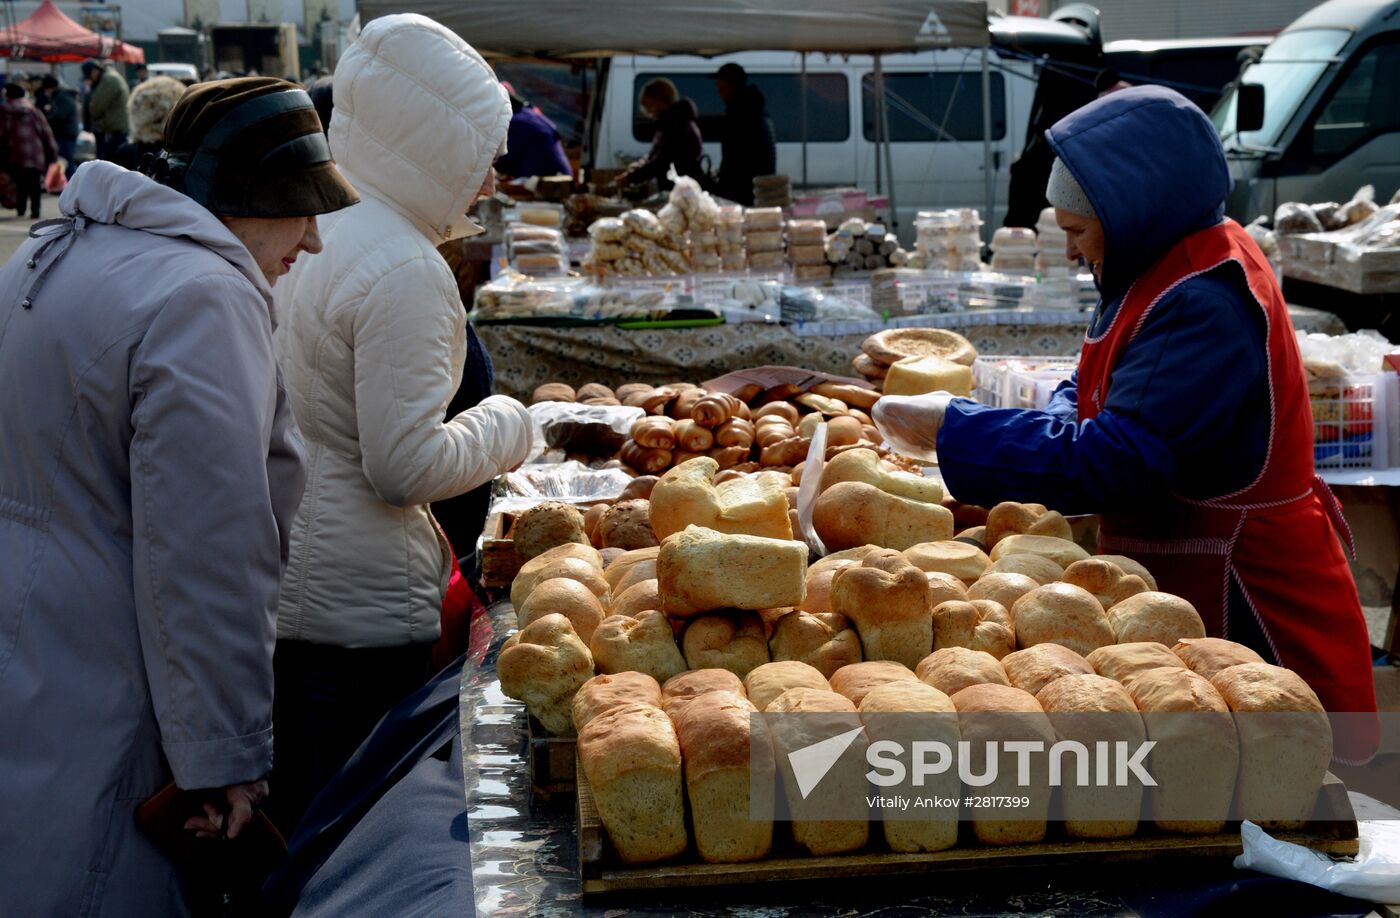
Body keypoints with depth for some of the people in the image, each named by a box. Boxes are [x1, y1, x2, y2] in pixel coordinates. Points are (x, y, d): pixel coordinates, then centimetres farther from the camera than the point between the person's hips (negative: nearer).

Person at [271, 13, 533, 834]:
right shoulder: (405, 272, -19)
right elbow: (405, 466, -20)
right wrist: (504, 427, -3)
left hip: (278, 577, 9)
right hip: (360, 605, -9)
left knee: (296, 819, 19)